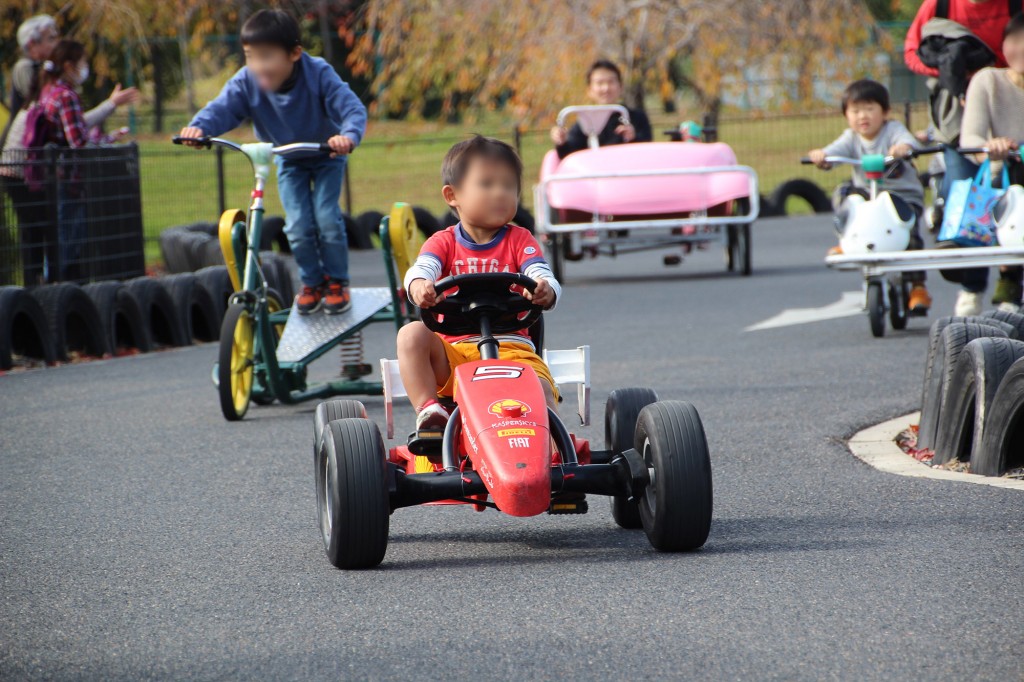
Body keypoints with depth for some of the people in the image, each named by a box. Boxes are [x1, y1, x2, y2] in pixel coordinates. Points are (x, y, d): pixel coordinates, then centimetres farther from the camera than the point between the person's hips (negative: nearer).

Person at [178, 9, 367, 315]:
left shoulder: (319, 74, -32)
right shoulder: (246, 82, -24)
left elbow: (351, 107, -38)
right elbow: (222, 108, -30)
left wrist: (349, 135, -60)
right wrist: (199, 126, -53)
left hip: (326, 156, -2)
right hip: (289, 162, 3)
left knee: (327, 218, -14)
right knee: (298, 225, -9)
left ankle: (337, 281, 9)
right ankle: (312, 283, 16)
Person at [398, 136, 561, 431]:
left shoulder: (519, 240, 11)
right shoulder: (444, 242, 10)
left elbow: (542, 275, -6)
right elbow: (421, 269, -11)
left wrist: (545, 291, -33)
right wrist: (420, 287, -38)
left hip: (511, 348, -1)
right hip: (453, 352, 1)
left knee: (542, 393, -29)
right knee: (412, 334, -27)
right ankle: (427, 408, -25)